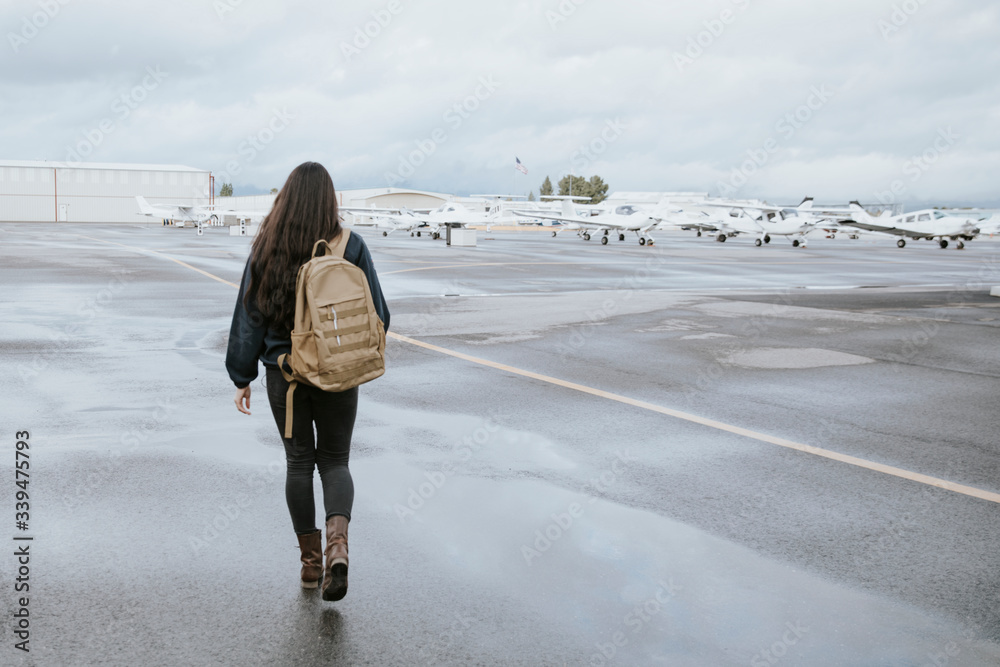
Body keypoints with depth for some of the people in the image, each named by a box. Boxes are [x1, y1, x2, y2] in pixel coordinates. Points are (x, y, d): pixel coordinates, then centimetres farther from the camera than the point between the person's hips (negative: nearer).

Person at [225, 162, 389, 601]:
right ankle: (338, 541, -12)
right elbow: (377, 314, -4)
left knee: (298, 461, 14)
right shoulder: (350, 246, -7)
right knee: (335, 460, 12)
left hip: (284, 371, 1)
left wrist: (242, 377, 7)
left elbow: (249, 316, -1)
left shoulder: (267, 249, -5)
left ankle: (310, 558, 19)